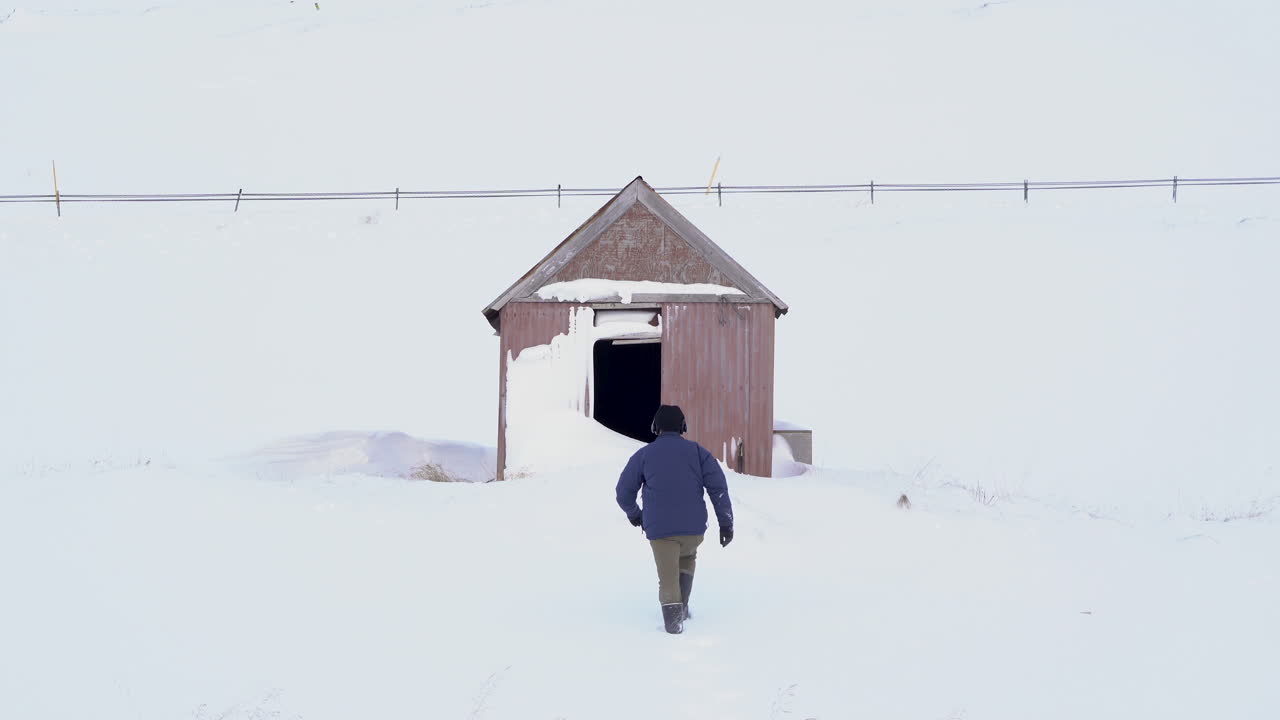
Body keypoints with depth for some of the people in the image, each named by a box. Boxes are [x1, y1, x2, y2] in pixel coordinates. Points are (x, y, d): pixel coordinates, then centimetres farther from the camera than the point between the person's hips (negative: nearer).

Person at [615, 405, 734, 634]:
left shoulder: (644, 455, 6)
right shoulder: (697, 452, 6)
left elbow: (624, 491, 9)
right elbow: (718, 488, -2)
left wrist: (633, 513, 29)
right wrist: (726, 522, -1)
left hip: (659, 528, -1)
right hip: (693, 527, 2)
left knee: (668, 578, 3)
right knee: (687, 559, 29)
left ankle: (673, 615, -19)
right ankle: (682, 607, 19)